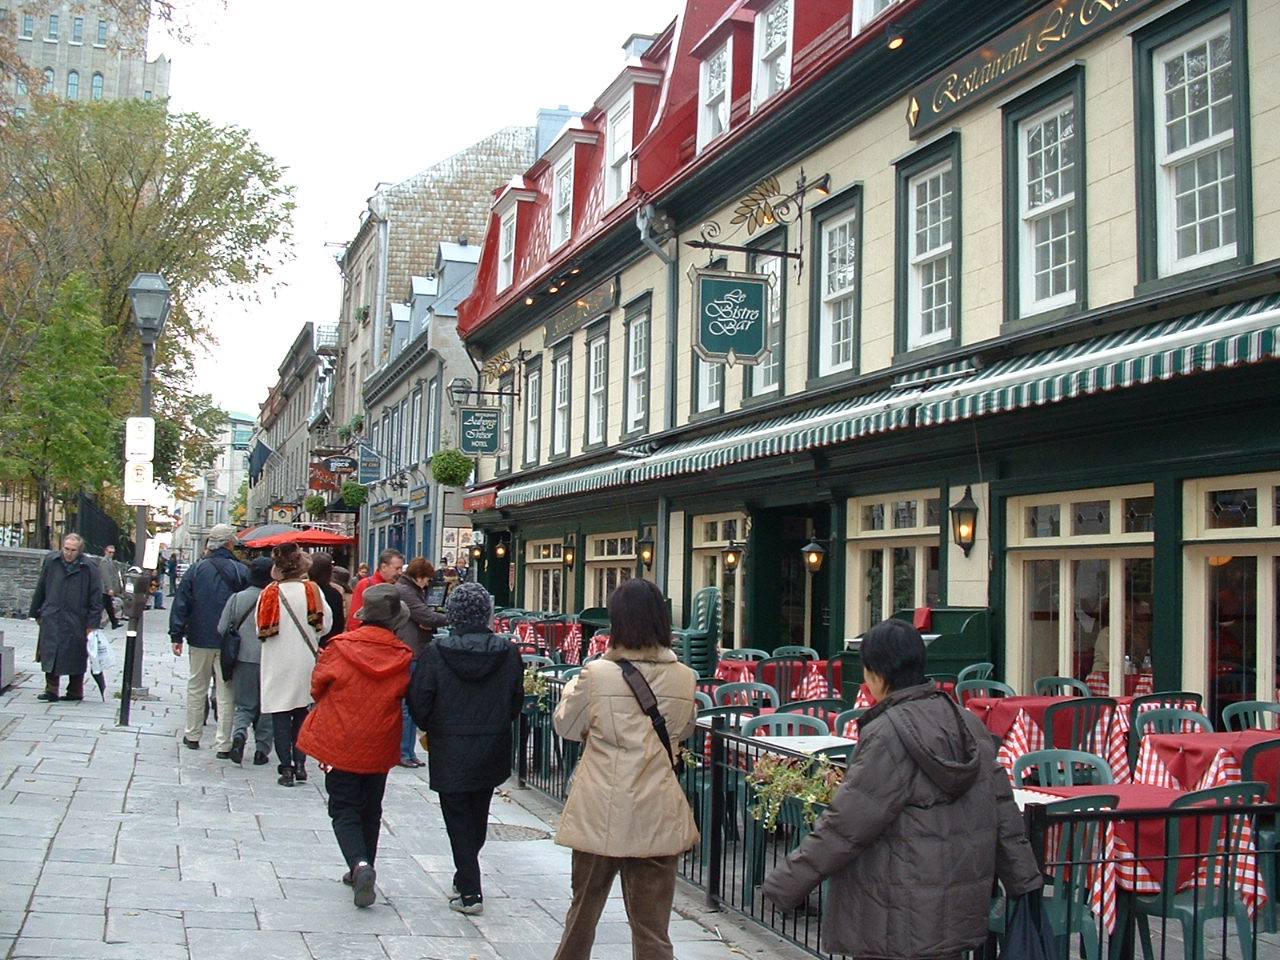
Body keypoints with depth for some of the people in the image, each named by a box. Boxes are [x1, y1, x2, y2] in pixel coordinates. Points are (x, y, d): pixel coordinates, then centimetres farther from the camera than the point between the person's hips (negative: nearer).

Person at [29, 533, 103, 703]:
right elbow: (40, 589, 14)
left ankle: (75, 692, 17)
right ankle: (51, 690, 4)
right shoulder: (51, 562, 4)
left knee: (75, 658, 6)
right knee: (50, 655, -2)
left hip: (76, 621, -2)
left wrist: (92, 624, -7)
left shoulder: (89, 569, -5)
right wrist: (37, 613, 15)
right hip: (51, 619, 2)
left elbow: (96, 598, -4)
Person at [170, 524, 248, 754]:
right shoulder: (241, 571, -5)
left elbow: (182, 604, -1)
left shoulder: (197, 569, -1)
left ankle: (192, 735, 26)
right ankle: (224, 745, 3)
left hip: (200, 639, 2)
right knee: (226, 692, 3)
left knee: (196, 687, 17)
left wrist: (177, 636, 5)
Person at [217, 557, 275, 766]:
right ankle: (262, 749, 11)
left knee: (244, 704, 12)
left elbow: (221, 630, 3)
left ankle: (239, 732, -16)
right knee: (266, 707, 11)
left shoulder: (237, 598, -2)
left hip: (243, 658, 2)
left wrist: (229, 653, 18)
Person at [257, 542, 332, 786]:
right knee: (301, 713, 15)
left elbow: (262, 630, -4)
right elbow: (325, 624, -4)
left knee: (280, 716, 5)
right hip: (305, 659, 2)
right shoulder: (312, 590, -7)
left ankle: (286, 768, 3)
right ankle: (300, 764, 10)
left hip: (277, 662, -2)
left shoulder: (269, 593, -9)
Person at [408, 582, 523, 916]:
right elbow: (516, 702, 4)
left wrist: (431, 729, 11)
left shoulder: (435, 652, -14)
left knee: (458, 820, 6)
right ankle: (466, 879, 34)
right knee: (477, 817, 19)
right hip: (492, 752, 3)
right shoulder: (508, 653, -6)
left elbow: (419, 703, -8)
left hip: (450, 753, -3)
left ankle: (469, 892, 4)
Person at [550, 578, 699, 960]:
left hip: (601, 814, -1)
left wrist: (573, 687, 19)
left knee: (583, 910, 19)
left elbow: (566, 725, 3)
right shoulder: (684, 678, -3)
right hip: (659, 818, 2)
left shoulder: (597, 674, -13)